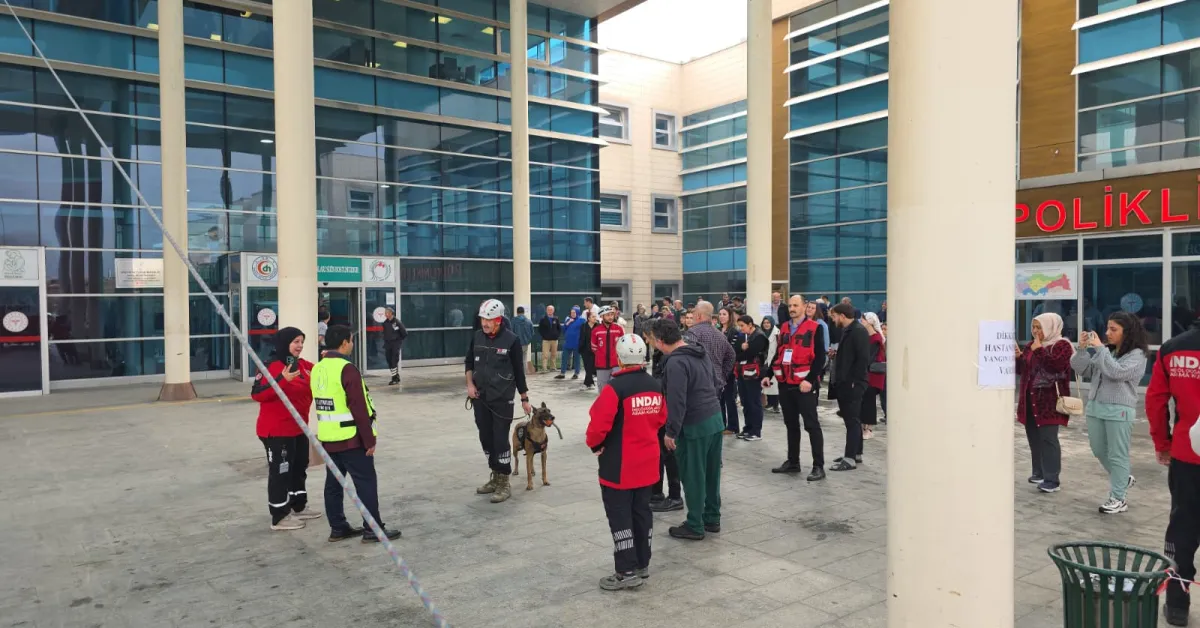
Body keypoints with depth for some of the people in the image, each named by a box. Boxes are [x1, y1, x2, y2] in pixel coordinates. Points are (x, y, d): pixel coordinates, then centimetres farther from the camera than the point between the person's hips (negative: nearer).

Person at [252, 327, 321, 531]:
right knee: (280, 471, -2)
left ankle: (299, 506, 34)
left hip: (298, 428, 9)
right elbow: (256, 394, -26)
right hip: (276, 430, -9)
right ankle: (280, 517, 8)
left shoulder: (303, 365, 6)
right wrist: (283, 380, -35)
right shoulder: (272, 366, -19)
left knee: (299, 467, 19)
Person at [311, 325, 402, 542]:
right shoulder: (347, 369, -19)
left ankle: (338, 528, 21)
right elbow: (359, 409, -20)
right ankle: (373, 529, 4)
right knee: (366, 482, 0)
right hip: (351, 439, -8)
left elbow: (321, 404, 15)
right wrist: (369, 440, -14)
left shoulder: (317, 369, 8)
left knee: (333, 482, 13)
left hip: (328, 438, 8)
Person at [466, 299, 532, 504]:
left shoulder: (511, 340, -11)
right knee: (486, 439, 12)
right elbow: (469, 362, 16)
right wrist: (470, 384, 1)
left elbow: (518, 371, -5)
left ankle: (504, 484, 5)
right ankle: (495, 478, 27)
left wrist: (524, 398, -2)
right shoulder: (477, 337, 3)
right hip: (480, 398, 5)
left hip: (502, 399, -5)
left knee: (500, 440, -5)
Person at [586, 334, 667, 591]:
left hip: (619, 465, -7)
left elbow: (599, 425, -21)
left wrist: (594, 444, -2)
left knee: (620, 516, 3)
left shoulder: (615, 387, -21)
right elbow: (661, 419, 13)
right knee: (641, 511, 17)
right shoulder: (655, 385, 1)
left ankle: (627, 572, 7)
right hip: (647, 463, 7)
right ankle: (642, 564, 28)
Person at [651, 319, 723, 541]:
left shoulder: (675, 363, -20)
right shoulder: (701, 353, 10)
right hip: (715, 418, 9)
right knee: (711, 472, 17)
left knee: (693, 476, 2)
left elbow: (676, 401, -24)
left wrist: (671, 431, -16)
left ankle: (695, 526, 12)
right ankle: (712, 519, 28)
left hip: (695, 425, -9)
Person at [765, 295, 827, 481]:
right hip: (785, 383, 6)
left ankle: (818, 466, 4)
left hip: (804, 384, -6)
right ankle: (793, 462, 24)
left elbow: (820, 357, -10)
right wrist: (768, 375, 9)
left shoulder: (814, 328, -6)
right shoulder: (784, 328, 12)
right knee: (791, 424, 14)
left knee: (811, 425, -2)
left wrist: (810, 380, -19)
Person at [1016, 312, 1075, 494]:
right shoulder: (1031, 346, 15)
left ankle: (1052, 480, -7)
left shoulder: (1062, 345, -6)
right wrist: (1018, 357, 0)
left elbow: (1055, 366, -22)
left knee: (1048, 439, -9)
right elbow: (1021, 370, 18)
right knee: (1034, 438, 11)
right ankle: (1039, 473, 23)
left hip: (1050, 401, -7)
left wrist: (1039, 351, -20)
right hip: (1030, 399, 8)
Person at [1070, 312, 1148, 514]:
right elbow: (1082, 370, 6)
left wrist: (1100, 349, -21)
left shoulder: (1137, 354, -8)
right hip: (1095, 407, 7)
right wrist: (1082, 349, -8)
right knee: (1099, 451, 18)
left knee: (1117, 455, 1)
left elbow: (1117, 372, -24)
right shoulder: (1106, 351, 8)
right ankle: (1123, 478, 41)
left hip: (1118, 410, -6)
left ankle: (1117, 499, 10)